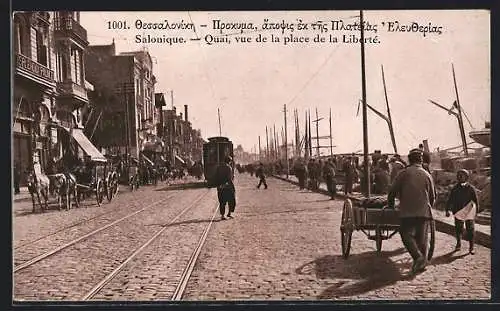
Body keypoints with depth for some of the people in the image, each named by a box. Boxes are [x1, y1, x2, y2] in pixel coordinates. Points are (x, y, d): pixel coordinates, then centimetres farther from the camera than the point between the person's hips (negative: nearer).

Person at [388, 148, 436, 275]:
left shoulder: (404, 173, -1)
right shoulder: (427, 175, 8)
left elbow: (392, 191, 1)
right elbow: (432, 196, 15)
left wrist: (390, 205, 16)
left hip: (407, 212, -3)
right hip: (424, 211, 4)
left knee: (406, 234, 0)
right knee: (422, 237, 10)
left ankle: (418, 256, -19)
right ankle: (422, 263, 10)